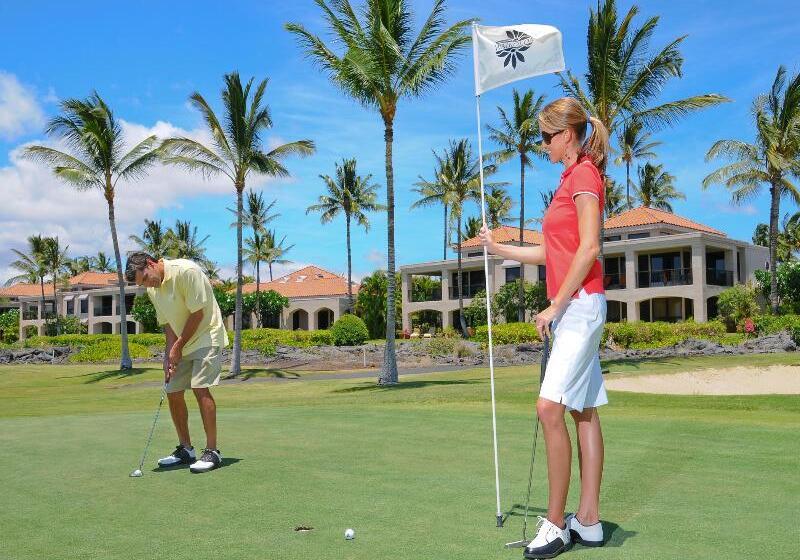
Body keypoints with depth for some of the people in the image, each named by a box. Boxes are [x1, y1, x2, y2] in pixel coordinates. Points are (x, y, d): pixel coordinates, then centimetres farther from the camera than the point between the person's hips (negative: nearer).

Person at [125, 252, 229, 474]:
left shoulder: (186, 271, -21)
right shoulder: (153, 290, 4)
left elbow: (198, 313, -20)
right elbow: (168, 324, 8)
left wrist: (178, 347, -13)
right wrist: (170, 356, -5)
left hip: (206, 337, -8)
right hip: (180, 346, 8)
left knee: (200, 388, -19)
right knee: (172, 393, 5)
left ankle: (212, 451, -13)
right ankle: (186, 449, 17)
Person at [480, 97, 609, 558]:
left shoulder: (584, 174, -8)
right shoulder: (571, 179, 21)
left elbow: (589, 249, -18)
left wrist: (555, 305, -16)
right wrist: (498, 249, 21)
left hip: (580, 304, -10)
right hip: (571, 309, 10)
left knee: (551, 407, -16)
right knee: (584, 412, 8)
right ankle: (588, 522, 12)